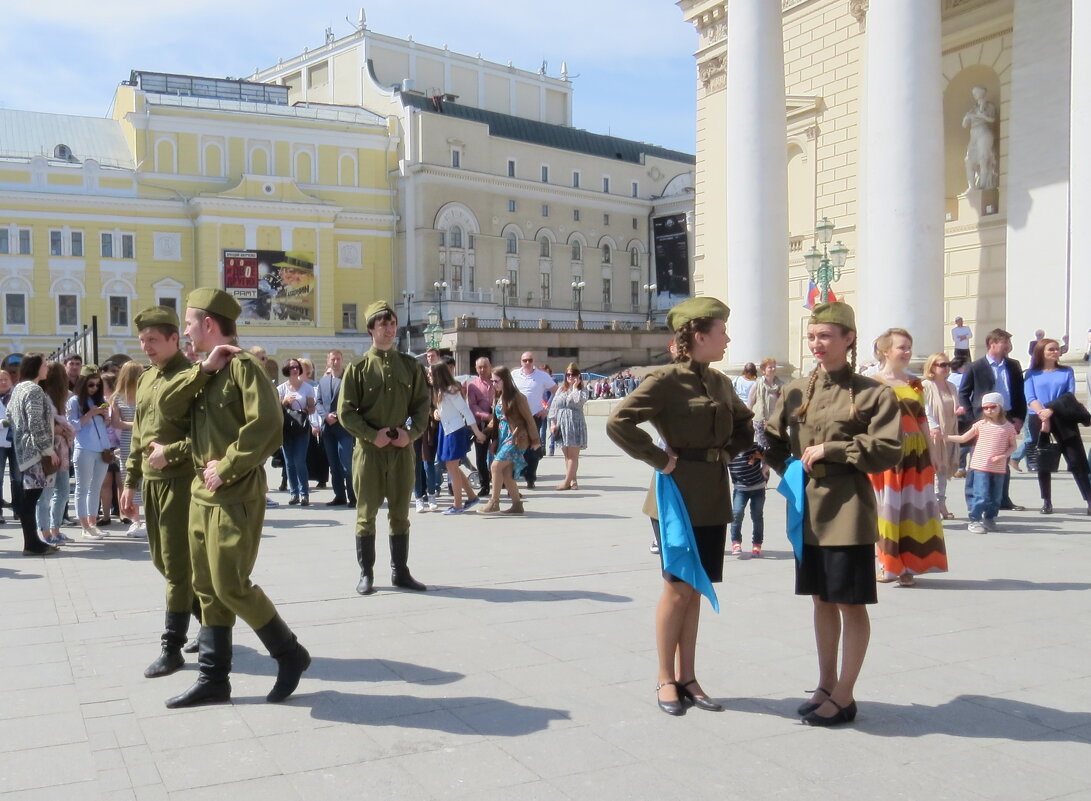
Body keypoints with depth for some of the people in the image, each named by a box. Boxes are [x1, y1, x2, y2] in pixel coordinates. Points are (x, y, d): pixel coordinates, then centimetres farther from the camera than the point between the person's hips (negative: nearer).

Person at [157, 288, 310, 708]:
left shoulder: (243, 366, -12)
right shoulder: (204, 372, 15)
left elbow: (266, 430, -22)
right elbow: (168, 406, 0)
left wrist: (226, 468, -18)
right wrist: (203, 369, -10)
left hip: (236, 496, -9)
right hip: (202, 495, 9)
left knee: (230, 585, -8)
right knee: (208, 588, 11)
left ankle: (291, 654, 10)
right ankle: (213, 679, 19)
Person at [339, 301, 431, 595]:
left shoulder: (410, 365, 8)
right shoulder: (358, 367, -2)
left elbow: (422, 404, 9)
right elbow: (346, 411, -4)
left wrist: (412, 433, -8)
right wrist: (372, 435, -14)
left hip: (402, 450, 3)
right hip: (369, 450, -3)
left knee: (400, 513, 9)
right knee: (366, 514, 3)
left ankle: (400, 571, 19)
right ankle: (366, 574, 12)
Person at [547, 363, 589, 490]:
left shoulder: (580, 391, 1)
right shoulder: (560, 389, 12)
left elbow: (578, 401, -20)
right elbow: (553, 406, 10)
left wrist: (575, 387, -10)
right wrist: (552, 423, 1)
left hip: (575, 424, -5)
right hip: (561, 424, 5)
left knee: (573, 455, -4)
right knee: (566, 455, 5)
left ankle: (567, 481, -4)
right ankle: (573, 480, 10)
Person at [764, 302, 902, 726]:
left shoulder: (874, 393, -7)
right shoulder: (796, 391, 7)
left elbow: (888, 451, -15)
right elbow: (773, 442, 16)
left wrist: (830, 449, -17)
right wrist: (789, 472, 3)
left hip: (849, 511, -5)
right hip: (807, 509, 5)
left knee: (850, 604, 4)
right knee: (821, 600, 15)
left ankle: (844, 697, 15)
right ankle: (825, 687, 27)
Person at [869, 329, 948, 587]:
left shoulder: (915, 383, 13)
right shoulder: (874, 383, -2)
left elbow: (922, 421, 16)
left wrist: (931, 454, 14)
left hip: (915, 453, 5)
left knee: (914, 506, 5)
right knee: (888, 507, 0)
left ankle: (908, 566, 14)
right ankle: (888, 564, 11)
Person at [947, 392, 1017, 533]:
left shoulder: (1008, 427, 2)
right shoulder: (980, 425, 2)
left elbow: (1012, 446, 8)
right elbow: (963, 438, 7)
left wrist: (1003, 456, -10)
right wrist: (944, 436, -1)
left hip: (999, 468, 2)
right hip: (981, 467, -2)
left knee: (995, 497, 11)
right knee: (981, 495, -9)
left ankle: (990, 519, 29)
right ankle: (974, 521, 0)